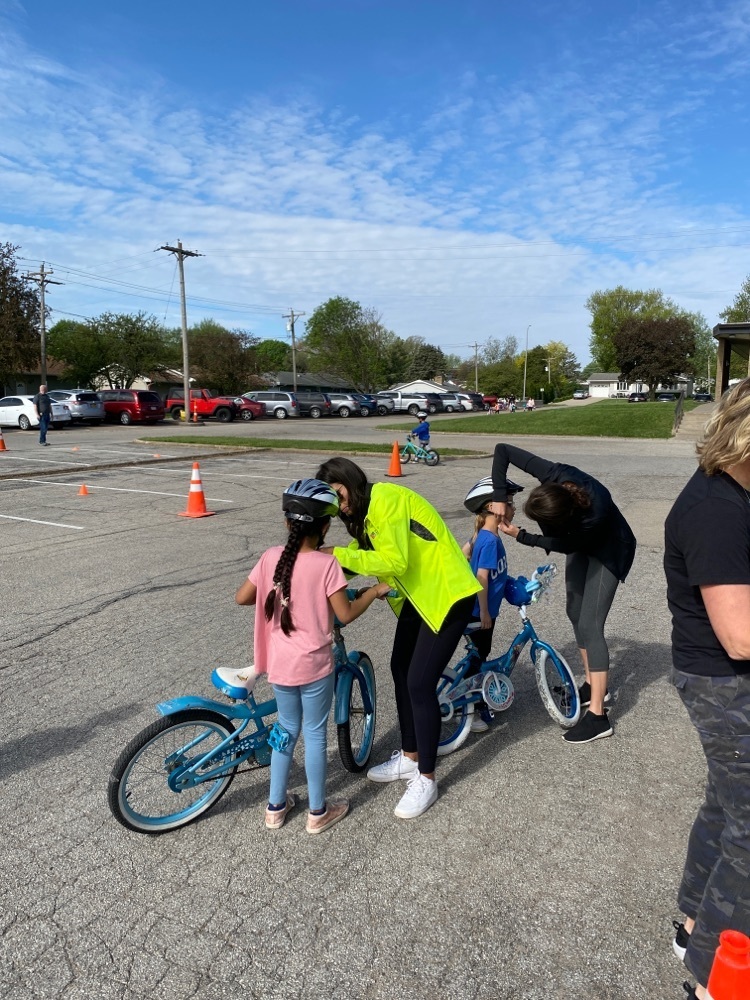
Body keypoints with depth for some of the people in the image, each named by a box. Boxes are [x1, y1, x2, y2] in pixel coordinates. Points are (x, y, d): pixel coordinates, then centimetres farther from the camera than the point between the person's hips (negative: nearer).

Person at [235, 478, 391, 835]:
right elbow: (346, 614, -15)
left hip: (279, 665, 4)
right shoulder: (326, 564, -17)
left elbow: (241, 598, 2)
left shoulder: (271, 557, -5)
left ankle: (276, 806, 33)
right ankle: (318, 811, 27)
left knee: (287, 730, 22)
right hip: (314, 666, -4)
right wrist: (375, 590, 0)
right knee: (315, 734, 12)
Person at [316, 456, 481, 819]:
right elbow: (363, 552, 4)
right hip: (417, 595, 10)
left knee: (420, 683, -8)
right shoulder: (367, 511, 11)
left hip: (447, 594, -10)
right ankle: (410, 757, 30)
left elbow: (394, 561, -29)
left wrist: (339, 555, -27)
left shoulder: (386, 500, -21)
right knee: (400, 670, 13)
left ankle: (426, 779, 8)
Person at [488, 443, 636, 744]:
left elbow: (565, 544, -24)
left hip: (609, 550, -7)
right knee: (575, 611, 13)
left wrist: (520, 535, -24)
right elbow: (502, 450, -25)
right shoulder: (555, 475, -31)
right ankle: (593, 684, 29)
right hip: (581, 543, 7)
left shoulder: (595, 514, -42)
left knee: (589, 625, -12)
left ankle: (597, 716, -6)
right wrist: (499, 496, -31)